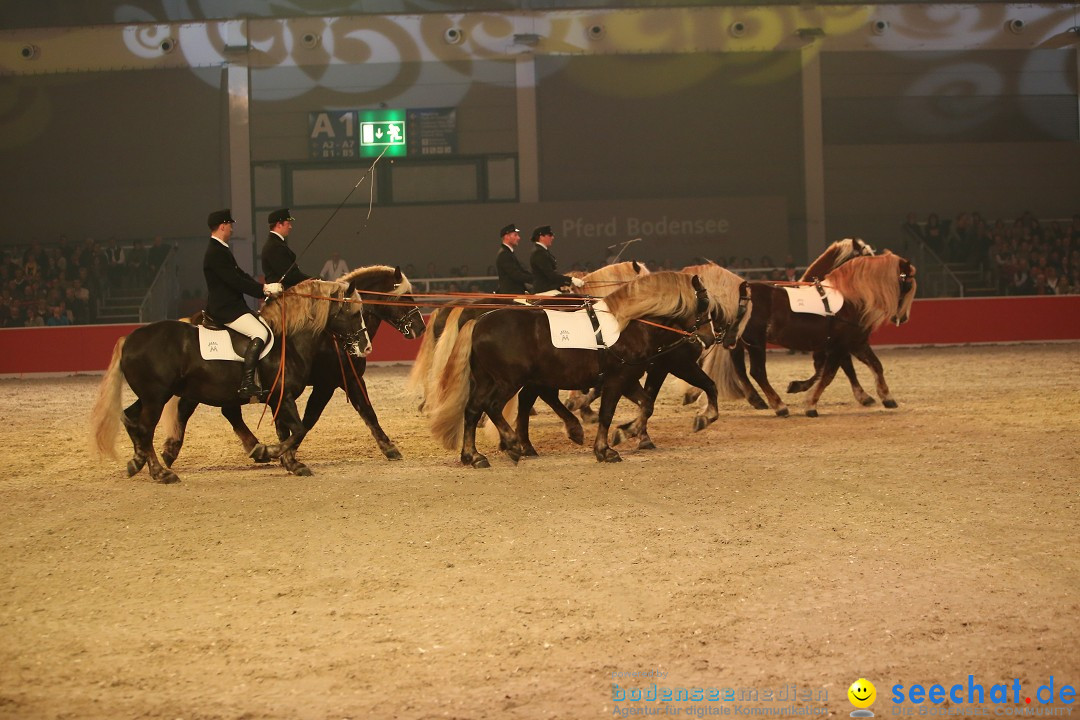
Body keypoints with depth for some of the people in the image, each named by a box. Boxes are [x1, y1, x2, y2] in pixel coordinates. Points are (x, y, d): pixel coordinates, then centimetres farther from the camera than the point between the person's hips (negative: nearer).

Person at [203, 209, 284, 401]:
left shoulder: (221, 250, 18)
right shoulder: (216, 253, -16)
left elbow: (241, 276, 17)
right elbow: (236, 281, -21)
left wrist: (264, 288, 3)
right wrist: (264, 289, -16)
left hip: (232, 306, 11)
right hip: (225, 309, -11)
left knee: (264, 321, 20)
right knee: (261, 333, -24)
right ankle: (247, 384, -31)